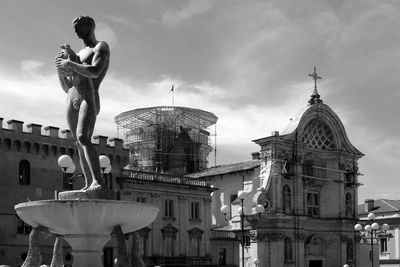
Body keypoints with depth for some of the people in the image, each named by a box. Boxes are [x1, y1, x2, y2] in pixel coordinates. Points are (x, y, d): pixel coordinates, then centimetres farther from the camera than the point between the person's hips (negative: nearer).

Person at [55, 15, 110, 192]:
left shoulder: (101, 47, 7)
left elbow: (94, 71, -13)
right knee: (80, 144, 3)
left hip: (89, 99, -8)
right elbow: (66, 87, 25)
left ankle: (97, 181, -35)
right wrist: (60, 70, 7)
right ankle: (89, 184, 6)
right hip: (72, 101, 8)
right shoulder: (77, 55, 29)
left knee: (83, 138, -26)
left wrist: (70, 65, -9)